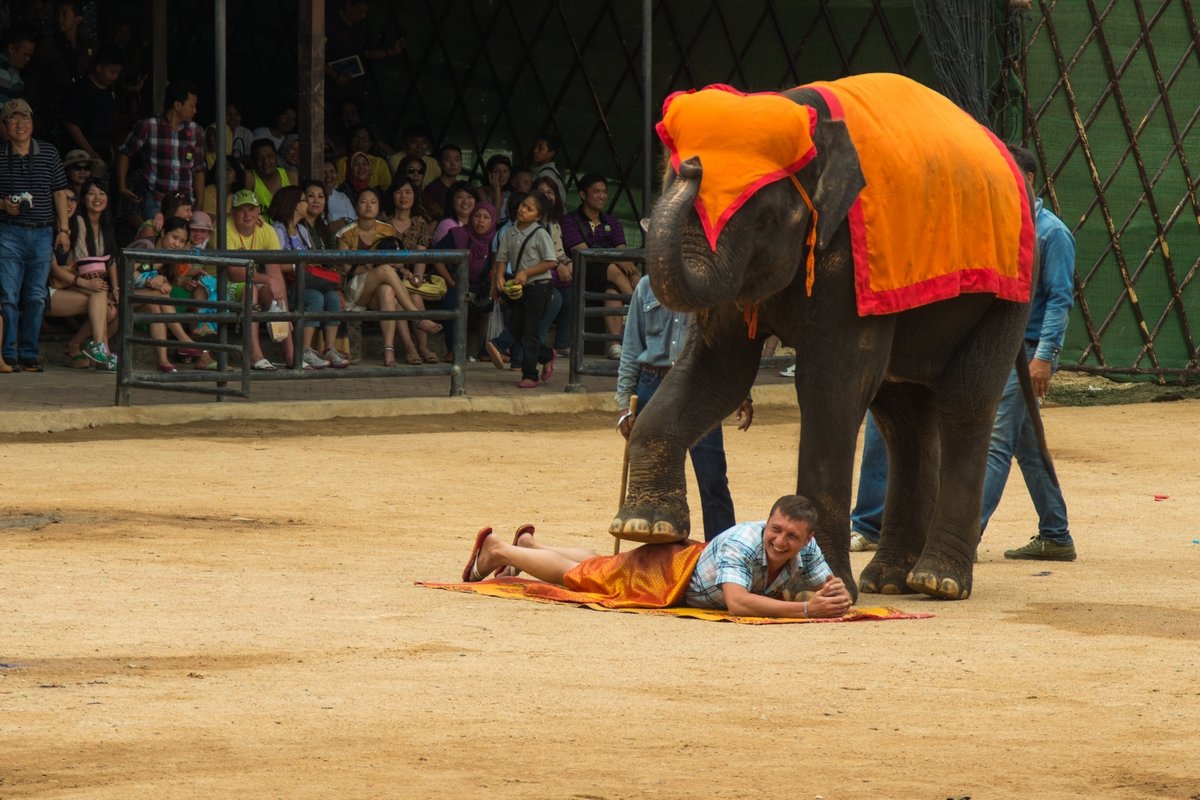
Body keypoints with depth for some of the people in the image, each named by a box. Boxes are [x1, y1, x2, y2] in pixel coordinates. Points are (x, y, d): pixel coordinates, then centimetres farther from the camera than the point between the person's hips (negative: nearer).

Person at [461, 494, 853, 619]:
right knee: (576, 573, 17)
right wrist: (804, 609, -65)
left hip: (695, 557, 6)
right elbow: (737, 603, -58)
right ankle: (496, 549, 42)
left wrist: (835, 593, -44)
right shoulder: (743, 543, -45)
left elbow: (833, 591, -19)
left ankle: (529, 543, 58)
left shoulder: (805, 551, -26)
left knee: (597, 566, 32)